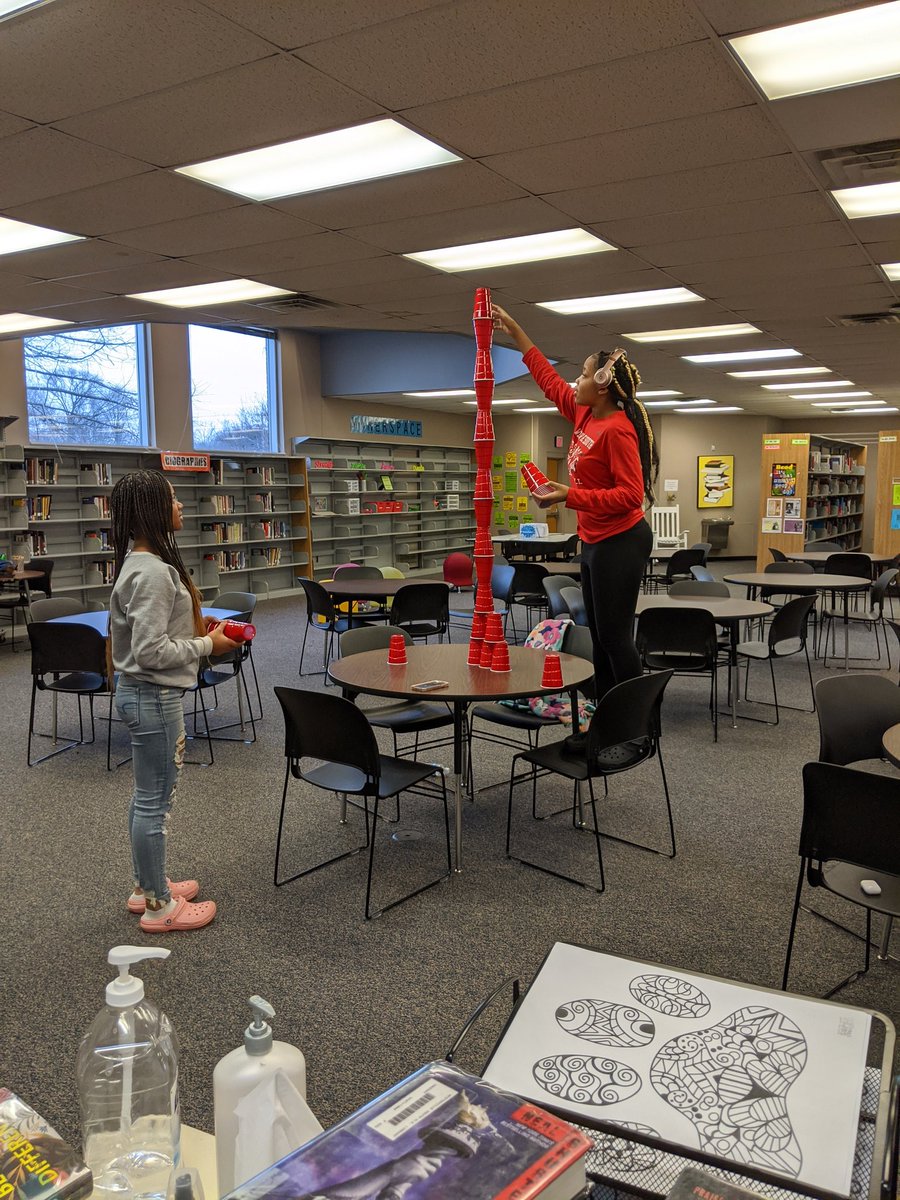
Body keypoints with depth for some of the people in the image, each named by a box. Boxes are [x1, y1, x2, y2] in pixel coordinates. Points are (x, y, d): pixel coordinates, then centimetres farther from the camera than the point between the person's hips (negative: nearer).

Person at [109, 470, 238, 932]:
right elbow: (151, 651, -26)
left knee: (147, 796, 20)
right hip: (154, 698, -10)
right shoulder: (152, 572, -23)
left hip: (145, 694, 10)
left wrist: (202, 633, 7)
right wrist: (207, 645, -15)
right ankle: (159, 907, 17)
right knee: (155, 802, 3)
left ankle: (147, 887, 35)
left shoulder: (143, 563, 8)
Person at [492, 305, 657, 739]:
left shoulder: (617, 430, -18)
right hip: (594, 541, 9)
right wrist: (515, 331, 23)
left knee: (615, 637, -6)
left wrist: (571, 496, -26)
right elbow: (549, 381, 21)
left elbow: (631, 495, -22)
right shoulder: (586, 413, 7)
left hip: (619, 543, -9)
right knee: (601, 638, 12)